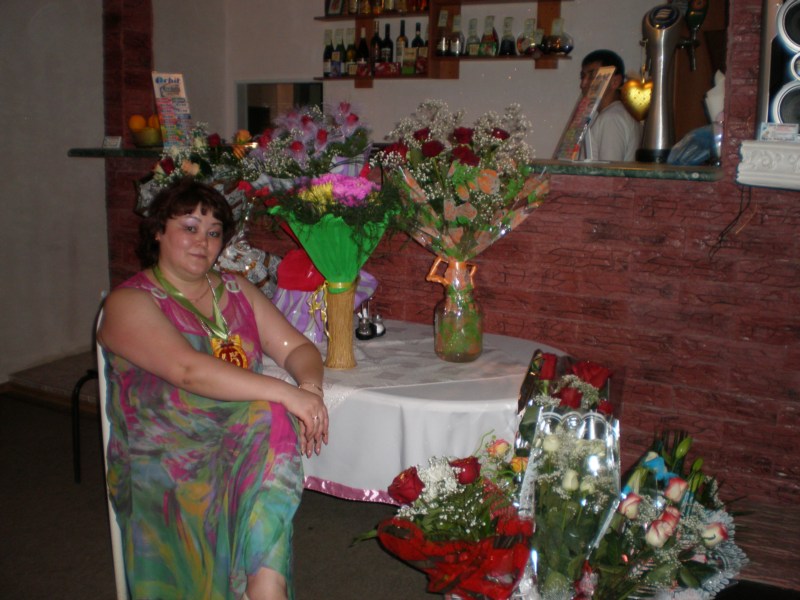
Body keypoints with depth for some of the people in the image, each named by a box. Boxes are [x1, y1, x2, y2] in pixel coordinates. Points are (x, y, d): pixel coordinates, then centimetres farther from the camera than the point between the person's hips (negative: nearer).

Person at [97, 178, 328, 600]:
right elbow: (189, 371, -20)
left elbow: (297, 348, 10)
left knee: (274, 419, -30)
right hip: (166, 453, -5)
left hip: (244, 435, 5)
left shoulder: (236, 291, 16)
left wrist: (311, 387, -14)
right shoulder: (128, 303, -4)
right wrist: (287, 394, -26)